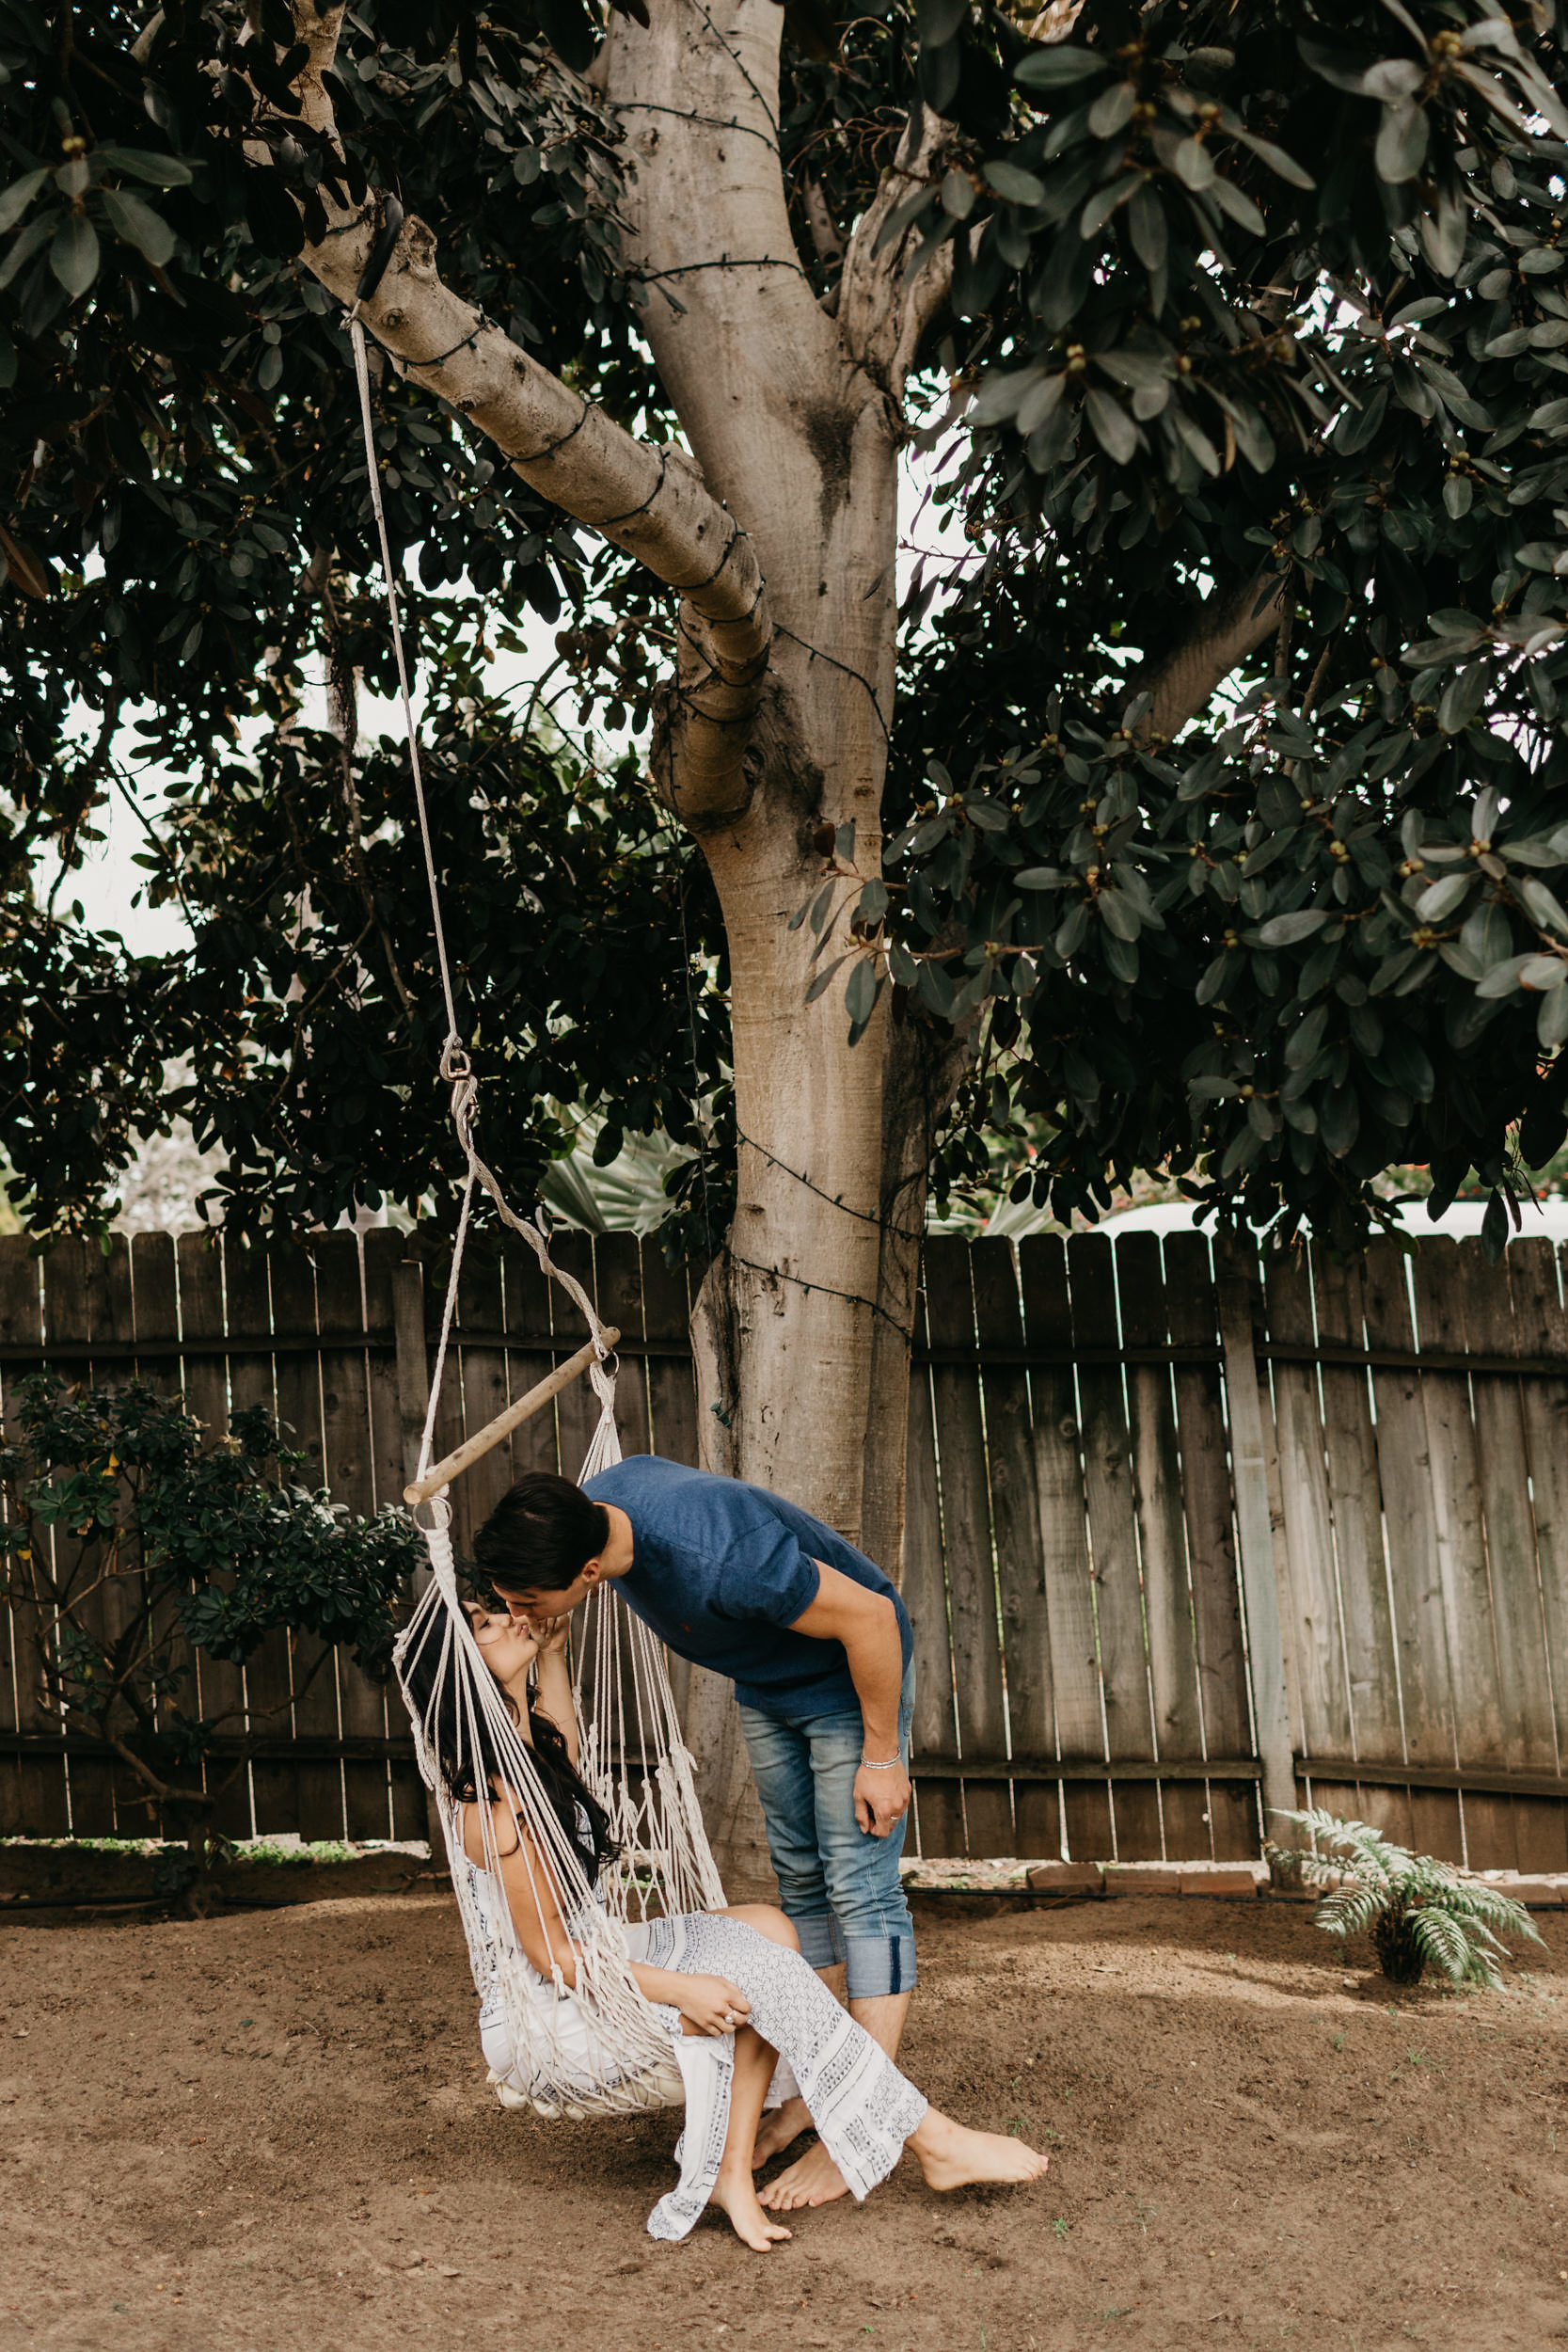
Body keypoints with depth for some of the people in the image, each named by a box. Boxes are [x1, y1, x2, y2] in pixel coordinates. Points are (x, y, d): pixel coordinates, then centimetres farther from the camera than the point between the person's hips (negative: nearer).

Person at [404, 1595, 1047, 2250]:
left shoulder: (527, 1748, 5)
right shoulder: (494, 1803, -23)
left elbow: (563, 1744, 31)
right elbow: (550, 1955, -22)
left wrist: (551, 1650, 21)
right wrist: (680, 1989, -21)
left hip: (585, 1976, 10)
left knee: (765, 1925, -4)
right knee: (753, 1963, -18)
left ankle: (732, 2170, -10)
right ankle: (934, 2143, -12)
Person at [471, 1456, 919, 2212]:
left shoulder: (720, 1561, -44)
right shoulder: (597, 1499, -20)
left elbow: (871, 1617, -33)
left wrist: (882, 1758, -22)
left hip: (854, 1678, -8)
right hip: (767, 1688, 8)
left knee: (861, 1890, -10)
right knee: (801, 1881, 14)